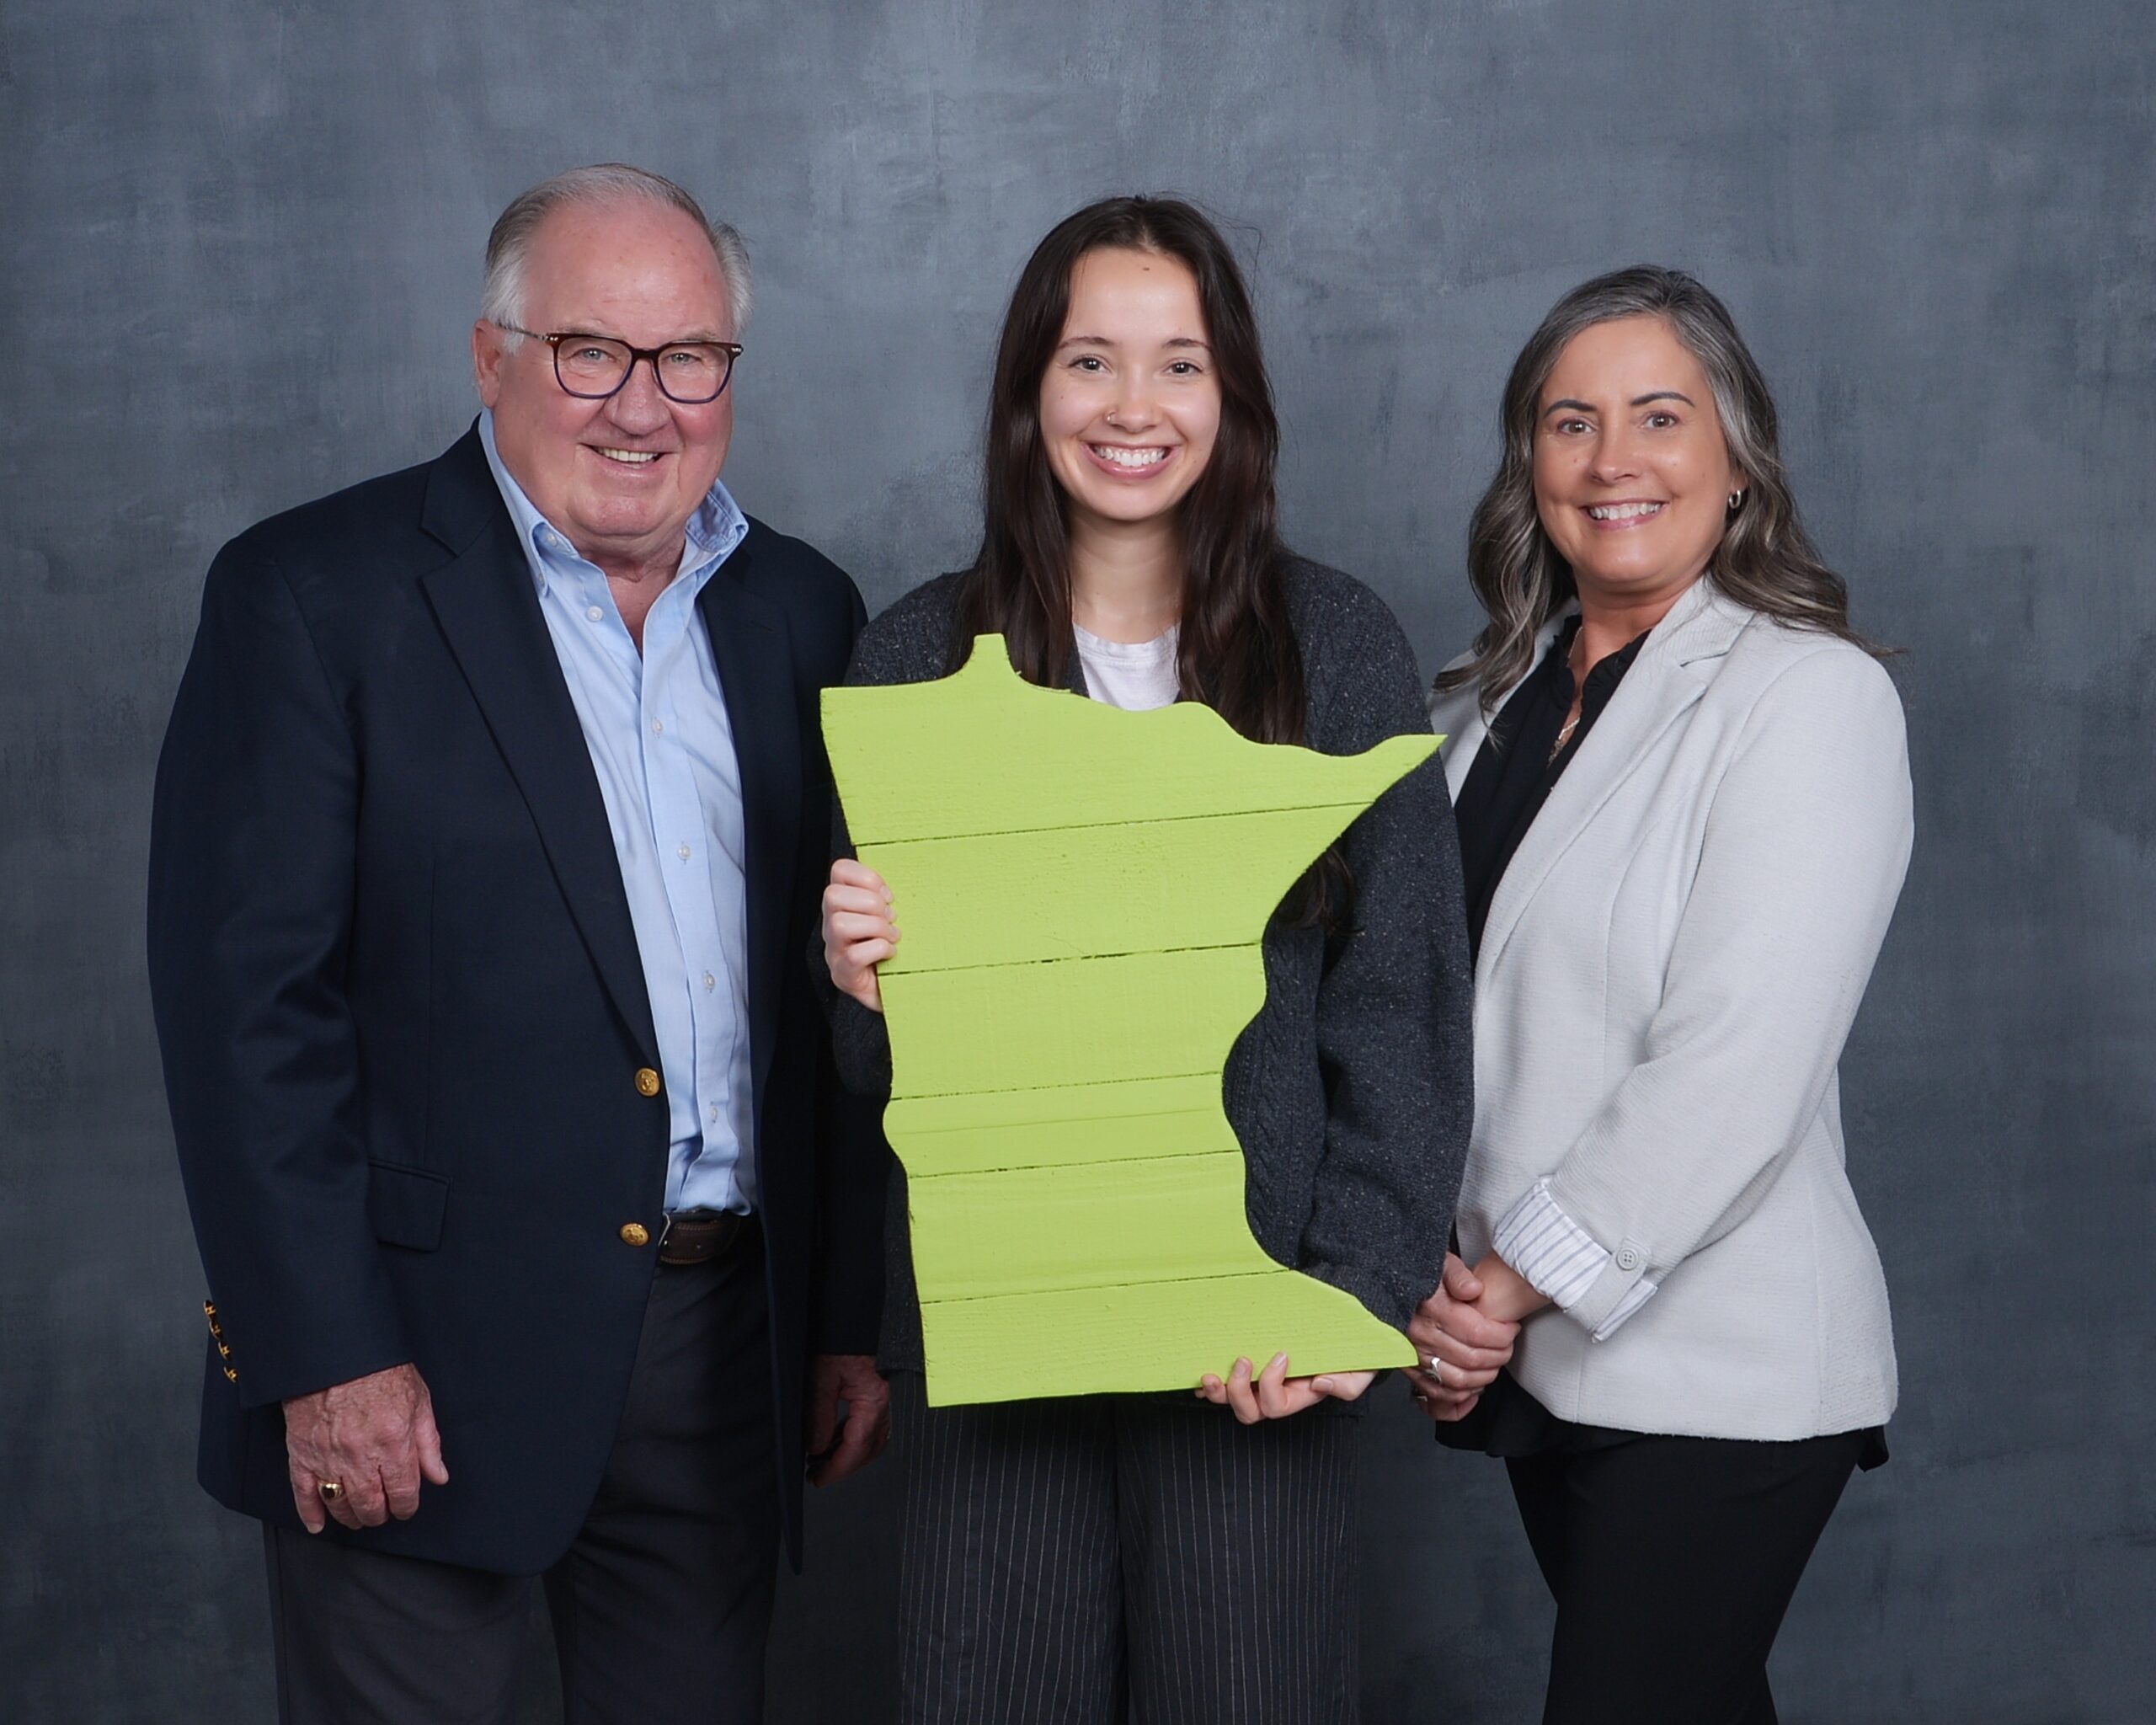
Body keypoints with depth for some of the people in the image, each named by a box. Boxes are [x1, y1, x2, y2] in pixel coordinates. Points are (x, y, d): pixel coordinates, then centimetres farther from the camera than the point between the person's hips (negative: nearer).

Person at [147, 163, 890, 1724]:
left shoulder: (801, 613, 10)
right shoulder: (315, 596, -5)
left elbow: (841, 996, 13)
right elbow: (246, 994, -10)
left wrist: (852, 1316, 9)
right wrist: (323, 1355, -14)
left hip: (728, 1347, 5)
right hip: (421, 1361, -4)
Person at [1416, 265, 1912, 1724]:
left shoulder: (1810, 696, -10)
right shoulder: (1491, 700, 11)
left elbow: (1736, 1070, -19)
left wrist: (1524, 1278, -16)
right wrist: (1436, 1282, -4)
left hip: (1714, 1379, -6)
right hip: (1531, 1355, 6)